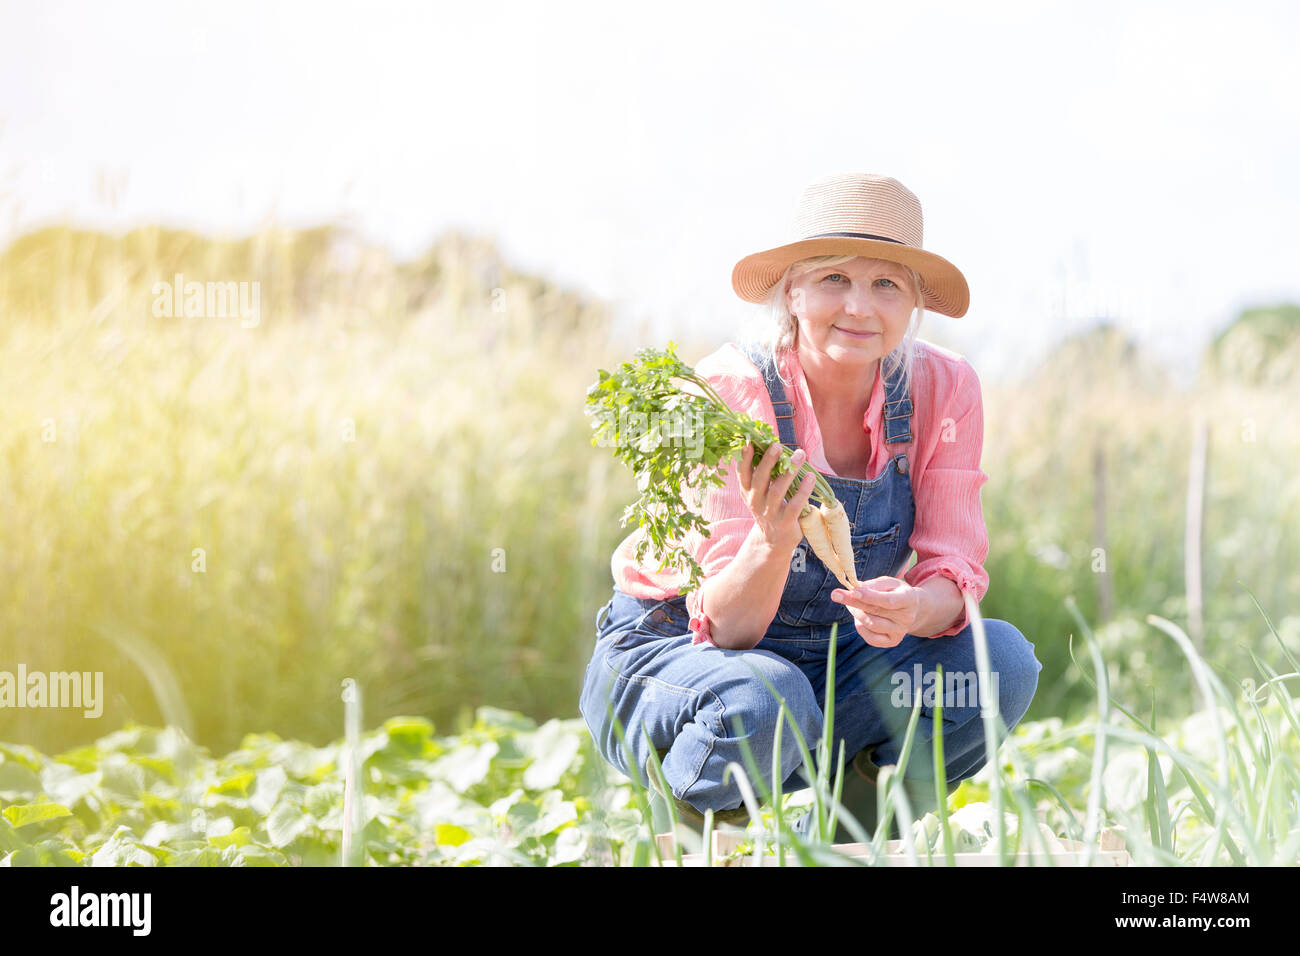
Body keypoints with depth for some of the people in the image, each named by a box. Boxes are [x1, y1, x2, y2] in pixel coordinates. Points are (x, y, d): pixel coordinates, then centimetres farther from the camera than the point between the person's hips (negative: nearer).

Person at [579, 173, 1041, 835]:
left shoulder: (942, 389, -10)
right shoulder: (728, 393, -22)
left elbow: (955, 570, -11)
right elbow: (726, 626, -24)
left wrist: (915, 608, -36)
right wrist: (773, 541, -47)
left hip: (831, 661, 4)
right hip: (673, 651, -4)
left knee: (1002, 662, -20)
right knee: (758, 705, -38)